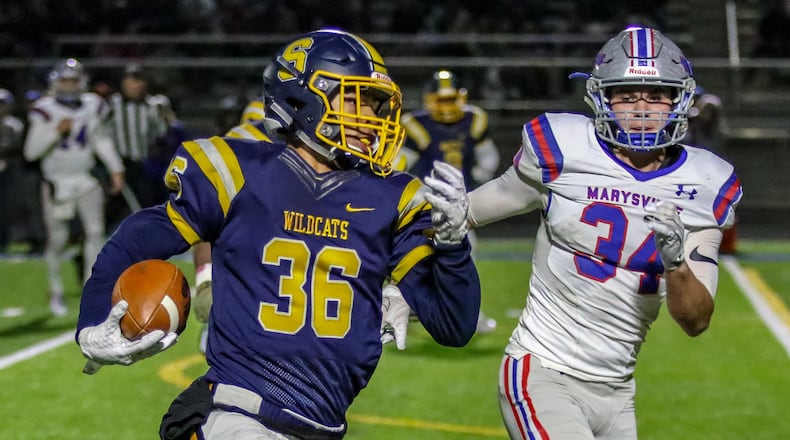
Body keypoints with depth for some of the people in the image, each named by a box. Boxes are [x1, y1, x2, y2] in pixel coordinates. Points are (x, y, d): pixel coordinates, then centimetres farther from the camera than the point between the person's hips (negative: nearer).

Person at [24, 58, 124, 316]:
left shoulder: (93, 107, 1)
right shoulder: (45, 111, -11)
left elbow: (102, 140, 17)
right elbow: (31, 152, -12)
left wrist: (115, 169, 12)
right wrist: (56, 132, -23)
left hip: (87, 179, 3)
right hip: (58, 181, -3)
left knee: (95, 231, -8)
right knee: (57, 239, 0)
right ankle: (56, 293, 19)